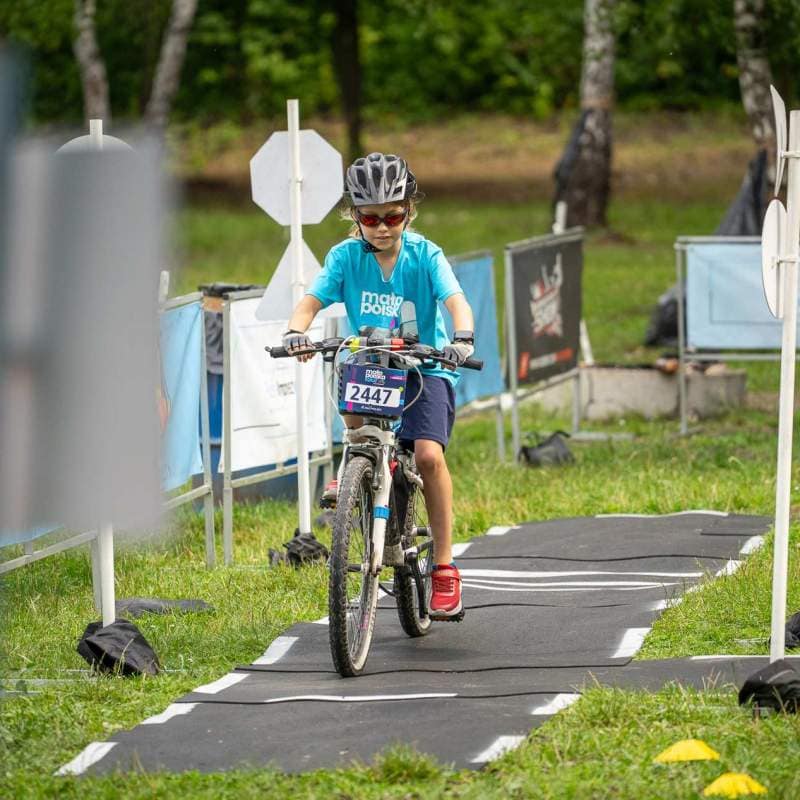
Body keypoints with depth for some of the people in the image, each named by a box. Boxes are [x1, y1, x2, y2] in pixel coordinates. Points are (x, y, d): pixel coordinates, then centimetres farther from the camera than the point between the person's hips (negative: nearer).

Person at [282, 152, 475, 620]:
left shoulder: (425, 255, -7)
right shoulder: (346, 257, -2)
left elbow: (456, 301, -19)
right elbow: (312, 301, -12)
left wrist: (463, 338, -40)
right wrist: (296, 332, -34)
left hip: (425, 367, -3)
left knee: (428, 454, -22)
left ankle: (445, 567, -13)